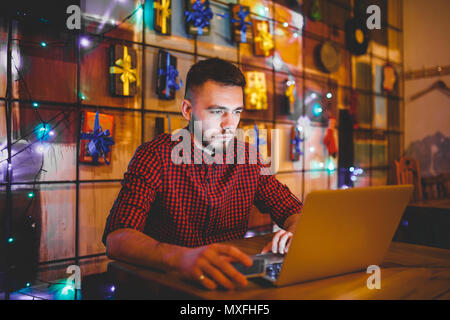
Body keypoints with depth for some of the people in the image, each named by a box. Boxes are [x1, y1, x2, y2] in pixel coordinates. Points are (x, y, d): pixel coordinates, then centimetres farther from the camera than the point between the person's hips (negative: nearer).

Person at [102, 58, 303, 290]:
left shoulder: (247, 157, 2)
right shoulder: (155, 156, -11)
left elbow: (294, 211, 6)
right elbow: (116, 239, -23)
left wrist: (294, 233, -19)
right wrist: (181, 257, -43)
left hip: (231, 284, 2)